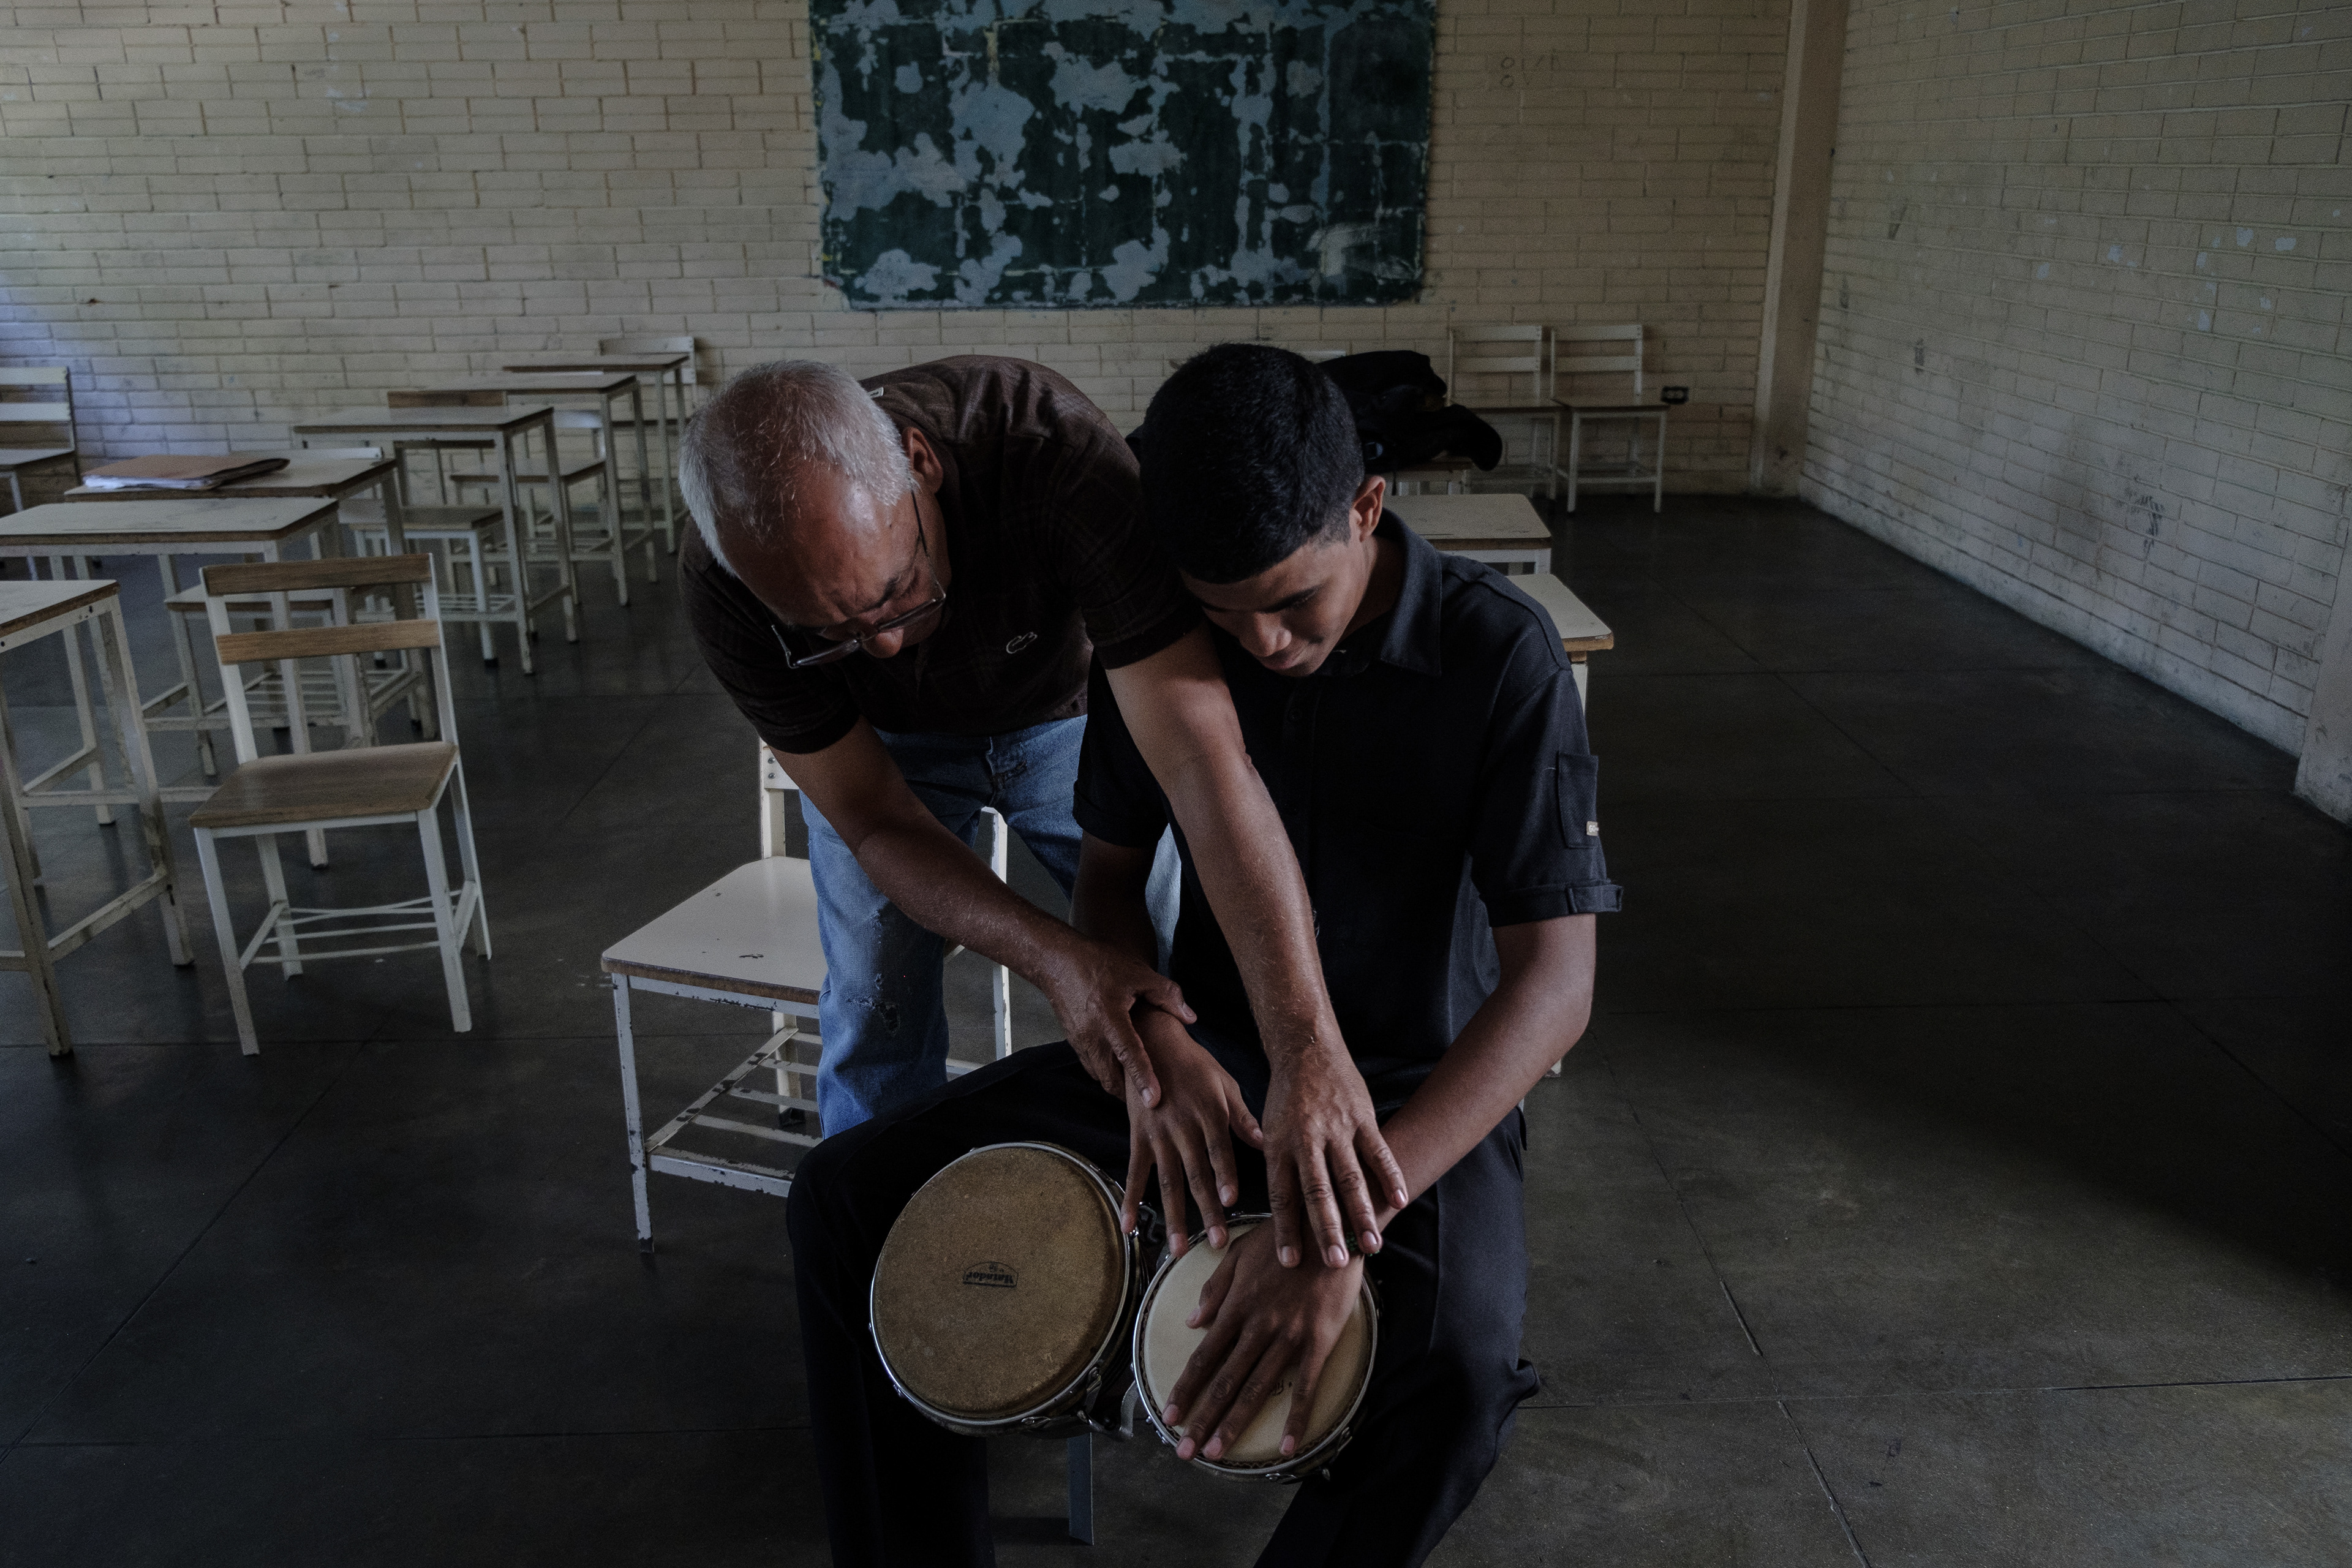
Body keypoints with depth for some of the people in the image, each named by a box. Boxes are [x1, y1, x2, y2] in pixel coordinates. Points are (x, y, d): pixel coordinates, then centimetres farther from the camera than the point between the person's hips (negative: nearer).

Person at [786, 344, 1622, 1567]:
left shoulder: (1496, 655, -18)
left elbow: (1553, 983, -23)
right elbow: (1109, 876, 4)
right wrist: (1155, 1047, -20)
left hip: (1414, 1084, -3)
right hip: (1206, 1051, 4)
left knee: (1455, 1368, -36)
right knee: (847, 1199, -10)